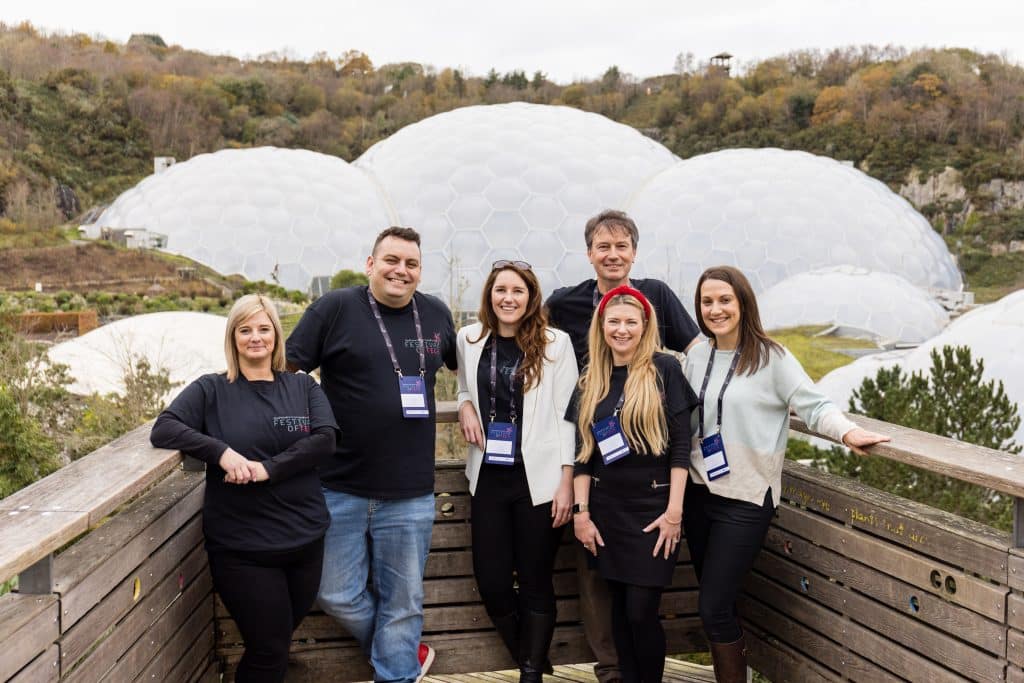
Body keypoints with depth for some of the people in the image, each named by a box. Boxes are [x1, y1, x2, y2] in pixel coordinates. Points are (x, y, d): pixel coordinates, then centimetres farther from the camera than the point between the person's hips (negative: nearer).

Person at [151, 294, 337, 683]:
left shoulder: (303, 387, 6)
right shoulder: (212, 390, 0)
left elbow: (325, 440, -8)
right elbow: (163, 429, -12)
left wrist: (268, 468, -20)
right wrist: (221, 452, -24)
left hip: (305, 540, 3)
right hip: (241, 548, -3)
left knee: (278, 643, 18)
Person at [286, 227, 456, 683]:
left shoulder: (436, 314, 6)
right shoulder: (335, 308, -4)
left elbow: (464, 365, 24)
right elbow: (284, 367, -4)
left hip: (410, 495, 2)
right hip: (339, 490, -1)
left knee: (402, 602, 11)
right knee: (338, 596, 10)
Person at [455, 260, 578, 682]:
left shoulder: (555, 343, -5)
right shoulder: (470, 339, 6)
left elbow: (567, 413, -5)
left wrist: (566, 479, -10)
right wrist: (465, 406, -1)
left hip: (539, 479, -3)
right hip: (488, 477, 4)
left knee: (535, 583, 5)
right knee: (491, 581, 6)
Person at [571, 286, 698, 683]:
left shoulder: (664, 370, -4)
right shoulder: (591, 381, 8)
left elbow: (680, 445, -7)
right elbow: (584, 452, 9)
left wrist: (674, 510, -12)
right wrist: (581, 511, 2)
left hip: (653, 505, -4)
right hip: (607, 507, 4)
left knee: (641, 611, -5)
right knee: (620, 606, 9)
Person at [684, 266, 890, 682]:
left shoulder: (770, 357, -9)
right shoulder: (696, 357, 7)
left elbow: (813, 406, -12)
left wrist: (847, 432, -28)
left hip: (745, 500, -5)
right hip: (698, 493, 6)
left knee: (714, 609, -6)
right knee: (715, 604, 13)